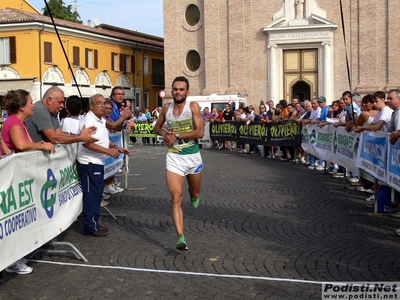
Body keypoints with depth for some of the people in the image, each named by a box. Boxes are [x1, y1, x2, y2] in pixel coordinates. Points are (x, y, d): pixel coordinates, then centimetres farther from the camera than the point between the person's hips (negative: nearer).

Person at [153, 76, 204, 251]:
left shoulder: (193, 106, -9)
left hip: (193, 157, -1)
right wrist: (163, 133, -4)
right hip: (174, 158, 1)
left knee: (195, 194, 20)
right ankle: (181, 238, -13)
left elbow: (200, 132, -18)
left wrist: (176, 135, -19)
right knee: (176, 198, -11)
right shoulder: (166, 108, 2)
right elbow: (157, 127, 18)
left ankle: (194, 195, 59)